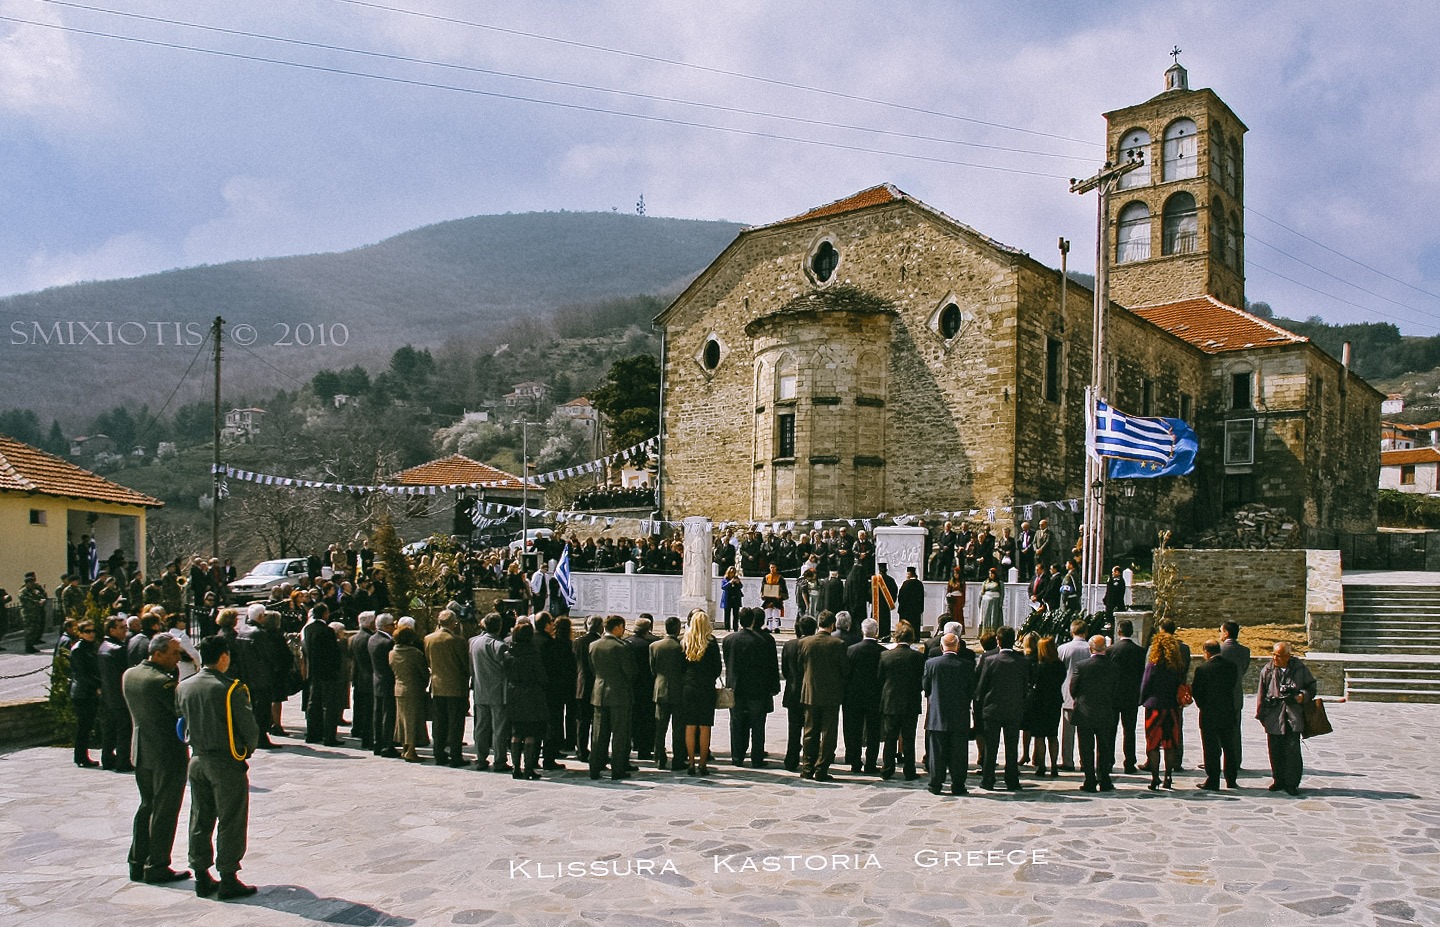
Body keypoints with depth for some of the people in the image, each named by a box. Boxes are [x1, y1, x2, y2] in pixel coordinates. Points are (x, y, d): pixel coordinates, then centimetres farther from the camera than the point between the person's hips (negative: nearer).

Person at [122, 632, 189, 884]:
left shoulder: (129, 675, 4)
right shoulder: (162, 681, -23)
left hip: (141, 751, 8)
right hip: (169, 754, -8)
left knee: (146, 807, 19)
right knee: (165, 812, 3)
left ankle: (137, 863, 24)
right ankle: (157, 867, 9)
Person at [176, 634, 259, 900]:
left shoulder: (183, 687, 1)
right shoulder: (231, 689, -17)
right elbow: (249, 727, -14)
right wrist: (247, 749, 6)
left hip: (197, 761, 6)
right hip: (227, 763, -6)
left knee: (200, 820, 14)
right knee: (230, 822, 3)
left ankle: (202, 878, 21)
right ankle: (228, 880, 6)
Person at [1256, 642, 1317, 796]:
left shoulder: (1300, 669, 0)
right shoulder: (1267, 670, 2)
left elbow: (1311, 686, 12)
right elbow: (1262, 693, 7)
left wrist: (1304, 696, -9)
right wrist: (1261, 714, 7)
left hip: (1293, 717, -2)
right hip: (1274, 717, 2)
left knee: (1292, 750, -4)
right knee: (1275, 751, 7)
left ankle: (1292, 783, 4)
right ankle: (1279, 780, 20)